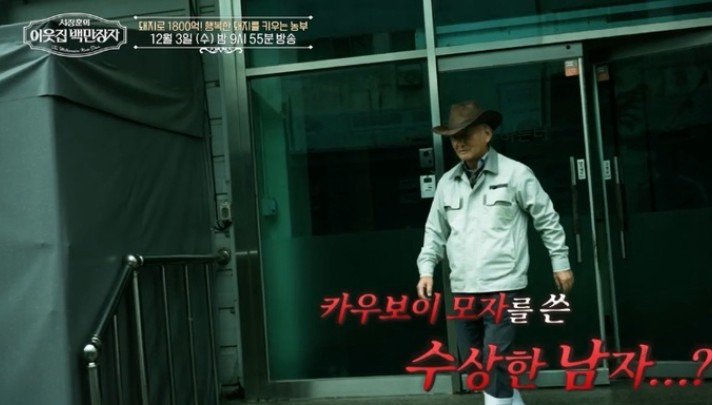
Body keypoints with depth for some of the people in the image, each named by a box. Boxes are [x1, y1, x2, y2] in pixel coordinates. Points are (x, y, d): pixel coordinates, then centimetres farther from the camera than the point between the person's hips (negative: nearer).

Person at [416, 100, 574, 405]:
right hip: (462, 290, 6)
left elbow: (547, 219, 2)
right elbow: (435, 231, 16)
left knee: (495, 363, -10)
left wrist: (560, 262, 2)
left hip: (502, 287, -6)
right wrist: (427, 269, 6)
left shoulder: (515, 173, -4)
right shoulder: (447, 182, 10)